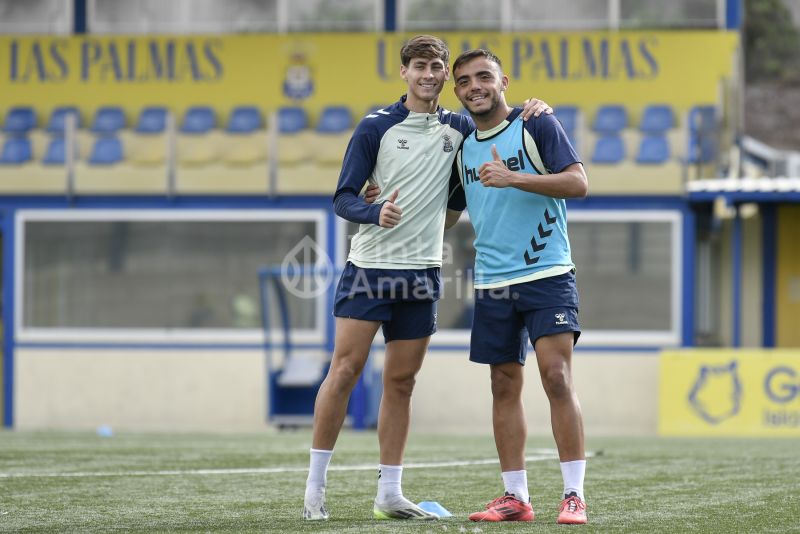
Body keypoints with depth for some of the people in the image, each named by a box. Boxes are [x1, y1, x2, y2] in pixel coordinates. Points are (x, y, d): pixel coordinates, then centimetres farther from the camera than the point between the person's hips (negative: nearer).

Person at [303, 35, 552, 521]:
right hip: (371, 265, -4)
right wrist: (375, 212, -26)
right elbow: (344, 198, -4)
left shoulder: (458, 128, 8)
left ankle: (389, 494, 10)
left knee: (402, 382, 6)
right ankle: (315, 486, -1)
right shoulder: (376, 128, -2)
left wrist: (533, 111, -3)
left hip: (422, 272, 4)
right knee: (346, 370, -8)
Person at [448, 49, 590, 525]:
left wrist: (515, 178, -22)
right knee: (505, 386, 5)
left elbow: (578, 183, -13)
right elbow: (449, 211, 27)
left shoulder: (537, 125, -3)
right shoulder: (463, 147, 13)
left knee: (557, 378, -12)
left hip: (547, 275, -5)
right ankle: (516, 498, 10)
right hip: (492, 284, 5)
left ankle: (575, 495, -10)